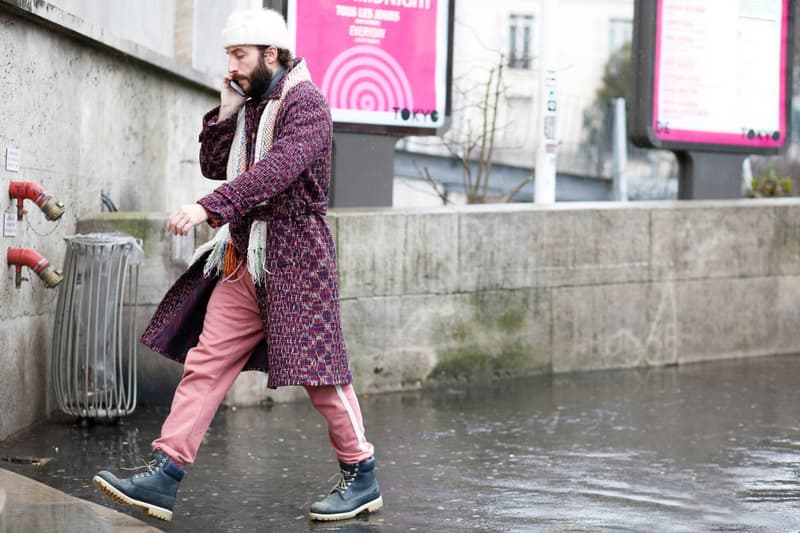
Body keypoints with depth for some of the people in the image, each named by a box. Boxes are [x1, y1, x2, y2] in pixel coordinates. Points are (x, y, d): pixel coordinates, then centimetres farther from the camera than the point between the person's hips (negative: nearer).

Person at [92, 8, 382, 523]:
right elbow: (215, 166, 17)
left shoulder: (305, 102, -12)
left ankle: (362, 479, 11)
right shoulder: (250, 104, 15)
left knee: (318, 368, -3)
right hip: (243, 262, 8)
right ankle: (163, 480, 1)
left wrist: (209, 208, -35)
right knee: (205, 363, 2)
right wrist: (226, 114, 2)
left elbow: (276, 170, -27)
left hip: (293, 260, -8)